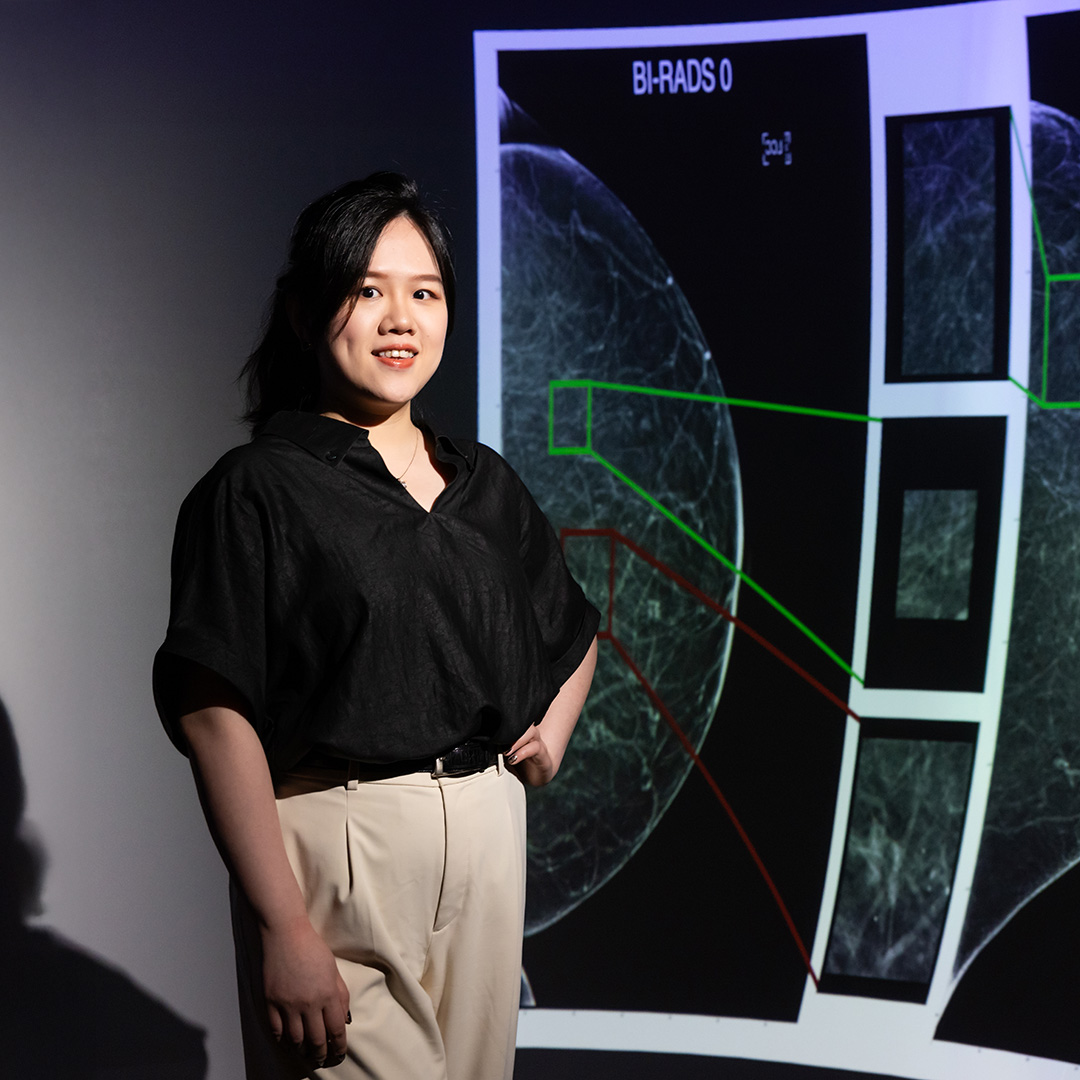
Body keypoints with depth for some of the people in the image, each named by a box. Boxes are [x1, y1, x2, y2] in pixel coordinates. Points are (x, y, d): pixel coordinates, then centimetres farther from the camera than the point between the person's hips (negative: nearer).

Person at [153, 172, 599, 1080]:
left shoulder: (484, 481, 12)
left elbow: (576, 631, 28)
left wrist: (552, 733, 8)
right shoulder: (258, 490, -6)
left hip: (488, 837, 6)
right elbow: (216, 717, -14)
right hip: (336, 847, -6)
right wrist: (284, 930, -19)